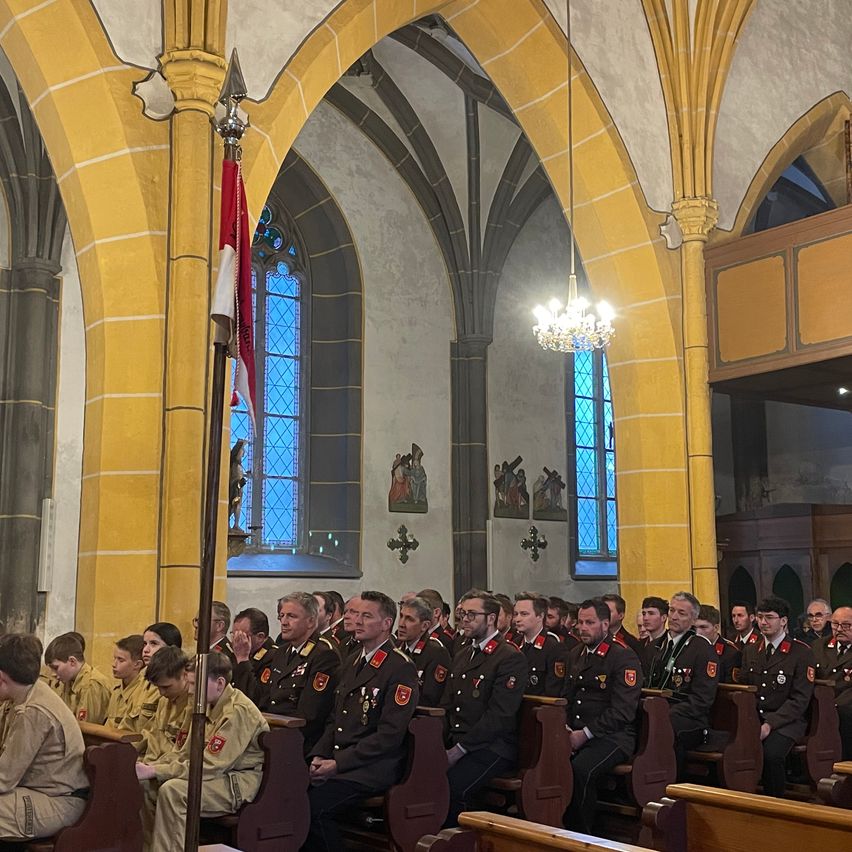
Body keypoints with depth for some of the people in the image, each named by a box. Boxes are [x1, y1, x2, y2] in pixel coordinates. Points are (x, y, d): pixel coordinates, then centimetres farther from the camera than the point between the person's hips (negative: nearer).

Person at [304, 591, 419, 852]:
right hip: (336, 761, 7)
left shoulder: (401, 669, -10)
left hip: (372, 769, -7)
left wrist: (338, 764, -16)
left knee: (313, 807, -27)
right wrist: (319, 756, 3)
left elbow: (390, 734, -16)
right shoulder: (352, 663, 18)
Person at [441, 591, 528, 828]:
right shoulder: (462, 655, 20)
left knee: (451, 788, -30)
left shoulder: (511, 658, -8)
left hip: (491, 746, -7)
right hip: (454, 742, 7)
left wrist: (458, 750, -17)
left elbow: (498, 715, -15)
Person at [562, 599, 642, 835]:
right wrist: (566, 727, 2)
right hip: (575, 733, 6)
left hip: (612, 736, -6)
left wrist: (586, 734, -17)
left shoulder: (624, 657, -7)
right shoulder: (575, 654, 18)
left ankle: (582, 834, -13)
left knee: (580, 769, -33)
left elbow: (623, 710, -14)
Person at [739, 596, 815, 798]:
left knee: (771, 754, -33)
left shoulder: (802, 652, -3)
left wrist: (769, 725, -18)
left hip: (786, 721, -4)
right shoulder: (750, 650, 16)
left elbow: (800, 699, -8)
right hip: (752, 717, 4)